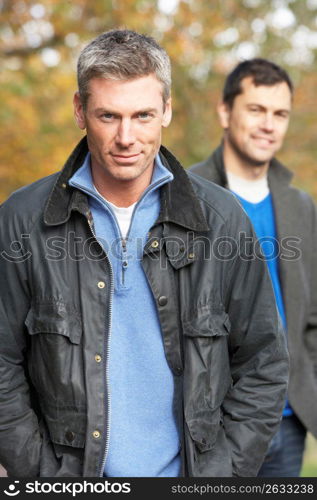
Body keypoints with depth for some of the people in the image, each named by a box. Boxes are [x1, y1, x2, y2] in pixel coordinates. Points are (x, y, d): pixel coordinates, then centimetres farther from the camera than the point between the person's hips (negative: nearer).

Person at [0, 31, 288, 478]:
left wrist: (216, 475, -7)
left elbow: (263, 366, 0)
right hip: (69, 475, 0)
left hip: (187, 470, 1)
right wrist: (43, 476, -9)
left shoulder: (221, 218, -5)